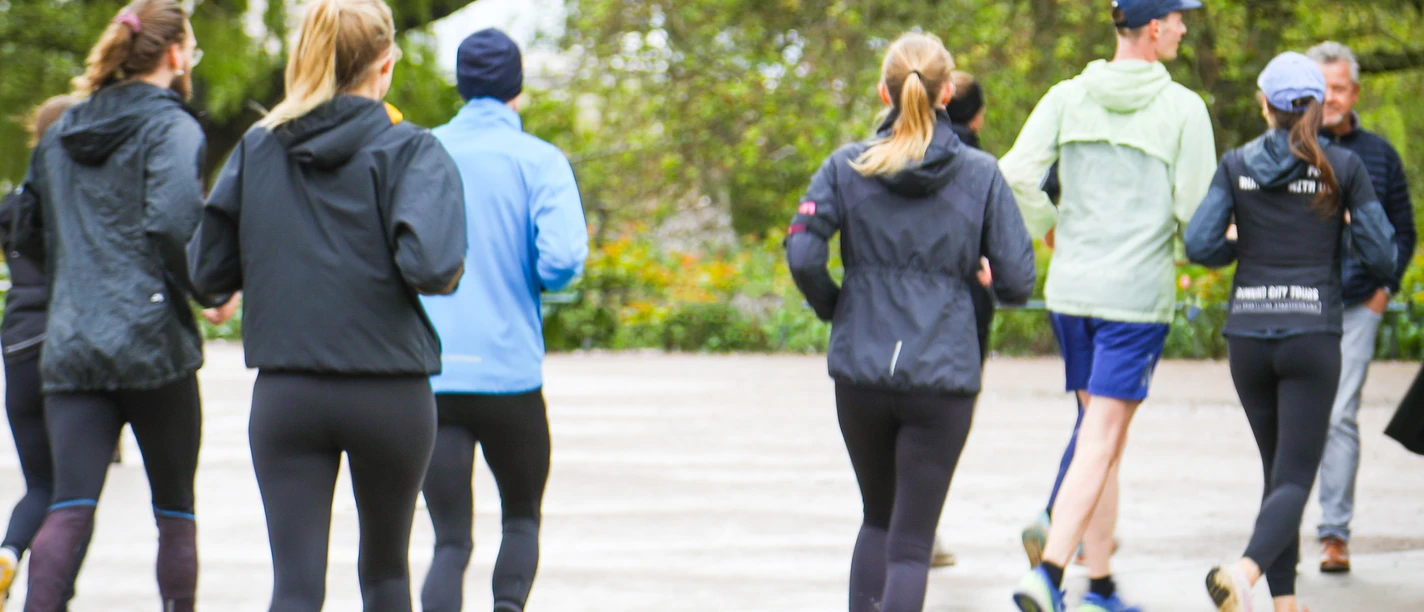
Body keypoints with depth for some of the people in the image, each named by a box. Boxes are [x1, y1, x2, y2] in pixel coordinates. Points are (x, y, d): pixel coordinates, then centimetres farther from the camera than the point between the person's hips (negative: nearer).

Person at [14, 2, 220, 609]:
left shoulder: (59, 135, 17)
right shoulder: (170, 126, -5)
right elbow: (172, 223, -20)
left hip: (68, 347, 5)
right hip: (152, 342, -5)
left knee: (69, 507, -5)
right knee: (175, 510, 10)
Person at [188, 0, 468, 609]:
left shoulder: (257, 147, 3)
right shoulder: (409, 151, -7)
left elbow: (208, 270, 5)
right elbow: (429, 266, -22)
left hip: (284, 394, 2)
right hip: (390, 394, -1)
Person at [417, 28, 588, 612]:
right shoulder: (539, 160, -2)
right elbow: (561, 258, -16)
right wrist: (530, 283, 5)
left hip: (426, 378, 2)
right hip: (510, 376, -2)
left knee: (450, 538, 4)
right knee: (522, 517, 19)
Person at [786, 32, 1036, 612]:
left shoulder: (847, 166, -1)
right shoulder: (980, 174, -3)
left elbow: (802, 254, -11)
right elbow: (1016, 281, -4)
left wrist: (832, 307, 8)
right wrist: (985, 281, 19)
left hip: (859, 372, 2)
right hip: (942, 376, -2)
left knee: (878, 519, 23)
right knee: (911, 542, 1)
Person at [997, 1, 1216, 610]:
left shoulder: (1068, 97, 4)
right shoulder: (1182, 108, -8)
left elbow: (1016, 173, -4)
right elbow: (1195, 208, -10)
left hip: (1070, 286, 5)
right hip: (1138, 292, -5)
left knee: (1100, 431, 17)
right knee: (1101, 442, -5)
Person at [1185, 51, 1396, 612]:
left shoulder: (1237, 165, 2)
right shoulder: (1344, 167, -2)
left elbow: (1199, 245, -5)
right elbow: (1382, 258, -3)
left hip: (1248, 338, 3)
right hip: (1312, 337, -3)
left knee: (1279, 471, 18)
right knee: (1295, 480, -6)